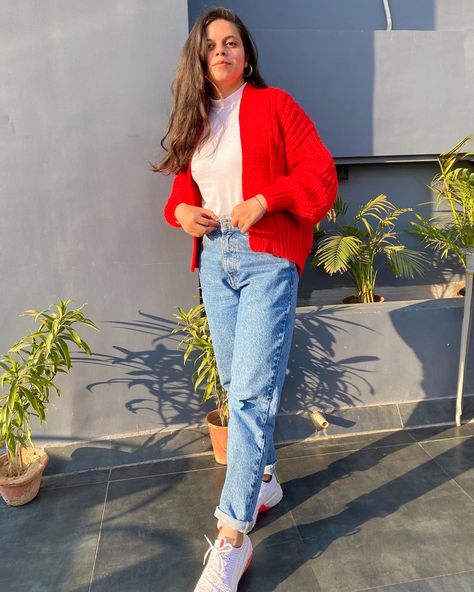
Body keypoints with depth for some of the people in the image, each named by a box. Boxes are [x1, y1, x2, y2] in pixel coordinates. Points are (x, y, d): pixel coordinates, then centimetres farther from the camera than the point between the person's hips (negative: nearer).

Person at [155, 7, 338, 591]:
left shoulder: (274, 104, 2)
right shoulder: (193, 119, 16)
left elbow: (321, 174, -3)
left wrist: (264, 200, -17)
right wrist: (182, 210, 0)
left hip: (267, 261, -5)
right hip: (214, 261, 6)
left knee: (252, 391, -11)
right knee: (236, 386, 12)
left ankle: (232, 539, -1)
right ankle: (263, 479, 35)